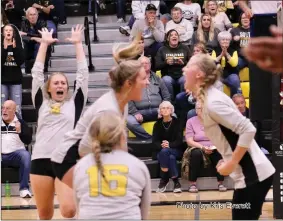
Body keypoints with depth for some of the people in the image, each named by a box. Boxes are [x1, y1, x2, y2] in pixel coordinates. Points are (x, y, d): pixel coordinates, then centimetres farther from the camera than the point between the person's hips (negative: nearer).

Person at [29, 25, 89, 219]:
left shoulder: (75, 103, 12)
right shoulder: (42, 103, 15)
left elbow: (83, 73, 9)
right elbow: (37, 73, 13)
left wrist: (78, 43, 11)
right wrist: (44, 44, 15)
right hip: (41, 160, 2)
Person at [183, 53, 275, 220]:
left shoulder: (212, 103, -19)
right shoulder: (208, 99, 10)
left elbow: (248, 130, -23)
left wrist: (231, 164, -17)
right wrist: (228, 161, 11)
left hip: (253, 175, -9)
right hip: (250, 173, 9)